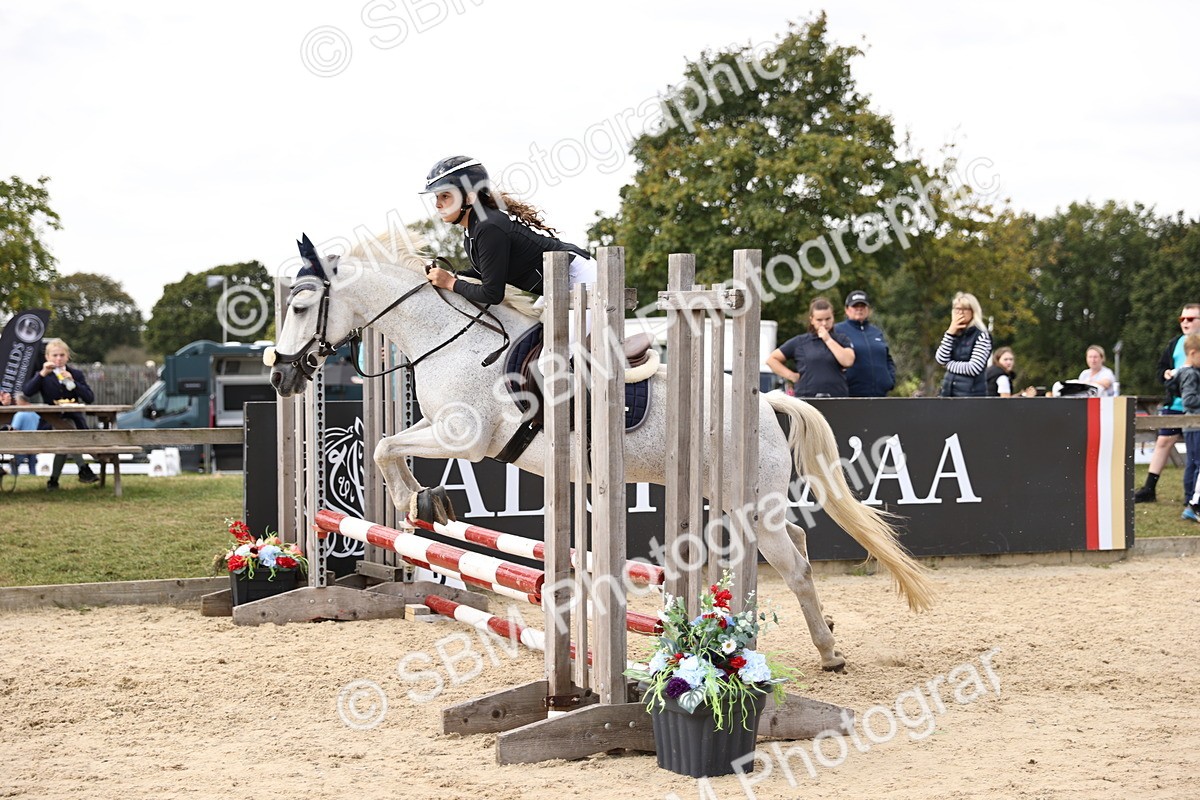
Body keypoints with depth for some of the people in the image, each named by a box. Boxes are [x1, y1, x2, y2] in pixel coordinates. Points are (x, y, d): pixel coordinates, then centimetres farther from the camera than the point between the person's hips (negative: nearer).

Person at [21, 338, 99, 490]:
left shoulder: (76, 374, 12)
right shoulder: (42, 376, 11)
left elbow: (90, 398, 0)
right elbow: (26, 392, -9)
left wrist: (72, 382, -11)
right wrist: (43, 374, -16)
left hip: (73, 420, 1)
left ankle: (54, 478, -18)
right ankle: (83, 469, -26)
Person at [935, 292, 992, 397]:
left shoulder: (981, 336, -6)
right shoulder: (953, 334, 13)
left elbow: (973, 368, -16)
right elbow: (941, 359, -1)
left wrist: (949, 364, -3)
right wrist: (950, 333, -7)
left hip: (972, 394, -6)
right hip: (949, 392, 6)